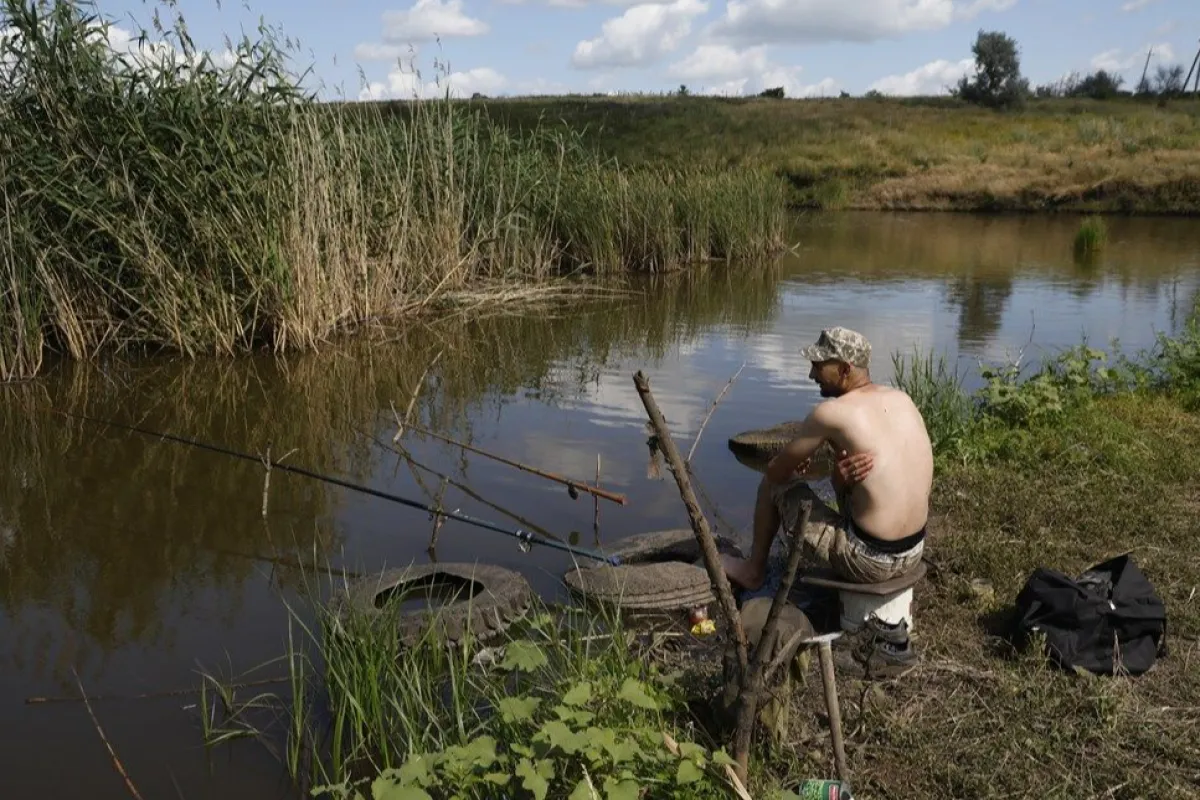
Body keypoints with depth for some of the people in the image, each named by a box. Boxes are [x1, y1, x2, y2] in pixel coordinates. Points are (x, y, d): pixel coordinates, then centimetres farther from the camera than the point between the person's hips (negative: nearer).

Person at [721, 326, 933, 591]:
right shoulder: (902, 398, 3)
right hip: (914, 552, 7)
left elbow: (775, 471, -5)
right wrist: (843, 475, -1)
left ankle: (753, 571, 34)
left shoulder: (832, 412, -17)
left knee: (774, 482, 13)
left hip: (870, 562, -6)